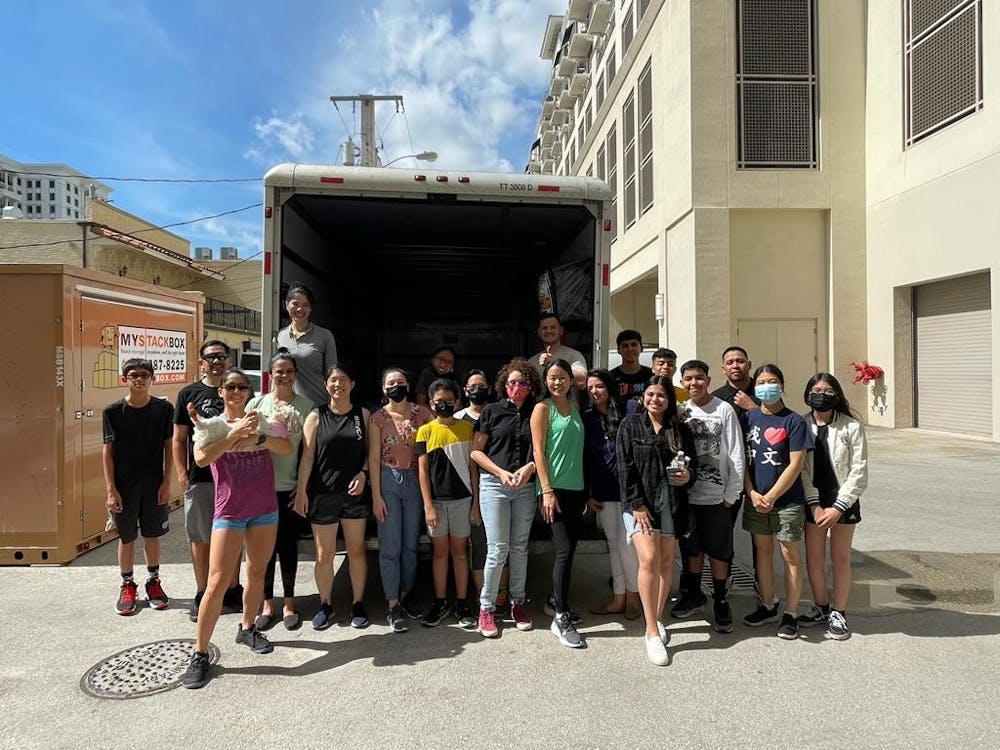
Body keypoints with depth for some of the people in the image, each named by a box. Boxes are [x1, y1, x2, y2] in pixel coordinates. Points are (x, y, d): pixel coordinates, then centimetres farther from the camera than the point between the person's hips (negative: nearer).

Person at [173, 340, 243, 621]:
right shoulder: (189, 393, 4)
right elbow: (179, 439, 5)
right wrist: (181, 472, -4)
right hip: (199, 479, 0)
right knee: (201, 538, 8)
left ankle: (233, 590, 23)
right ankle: (202, 595, 20)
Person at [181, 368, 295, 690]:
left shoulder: (262, 421, 6)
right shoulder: (211, 424, 0)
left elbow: (287, 448, -8)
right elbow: (201, 458, -18)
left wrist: (257, 436, -21)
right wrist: (236, 433, -20)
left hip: (265, 509, 3)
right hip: (229, 511, -3)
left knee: (257, 573, 14)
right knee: (217, 582, -7)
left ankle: (247, 629, 34)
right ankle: (199, 654, 5)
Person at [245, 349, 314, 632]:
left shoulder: (306, 406, 0)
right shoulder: (256, 403, 4)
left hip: (291, 488, -1)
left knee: (288, 545, 8)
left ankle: (289, 603, 23)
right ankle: (267, 603, 23)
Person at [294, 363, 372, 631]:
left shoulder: (363, 415, 5)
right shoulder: (316, 417, 1)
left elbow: (370, 450, 8)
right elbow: (307, 456, -2)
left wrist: (363, 473, -9)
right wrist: (301, 491, -6)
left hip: (355, 492, 1)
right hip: (322, 494, -1)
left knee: (356, 550, 9)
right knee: (324, 554, 7)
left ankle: (358, 604, 24)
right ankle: (325, 605, 25)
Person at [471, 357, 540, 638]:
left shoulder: (536, 413, 8)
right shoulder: (492, 411, 2)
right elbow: (476, 451, 1)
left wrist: (530, 467, -11)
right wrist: (501, 473, -11)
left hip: (525, 486, 3)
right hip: (494, 484, -2)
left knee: (520, 547, 9)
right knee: (498, 548, -5)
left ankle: (518, 602, 24)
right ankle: (486, 607, 10)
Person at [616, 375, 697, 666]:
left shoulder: (679, 429, 10)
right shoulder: (630, 424, 2)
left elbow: (692, 461, 16)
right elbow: (625, 467, -4)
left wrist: (688, 474, -8)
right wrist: (636, 504, -10)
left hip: (671, 500, 3)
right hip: (639, 500, -3)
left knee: (666, 560, 6)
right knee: (649, 559, -14)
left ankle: (657, 619, 24)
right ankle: (652, 631, -4)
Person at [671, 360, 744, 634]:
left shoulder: (724, 410, -6)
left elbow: (736, 456, -6)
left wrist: (731, 495, -8)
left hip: (717, 496, -3)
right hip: (687, 494, 3)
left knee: (718, 552, 6)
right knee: (693, 548, 16)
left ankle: (720, 601, 23)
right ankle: (694, 595, 32)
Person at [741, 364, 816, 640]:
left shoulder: (794, 421, -9)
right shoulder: (749, 418, 3)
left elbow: (795, 465, -12)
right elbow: (742, 459, 5)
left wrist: (770, 496, -14)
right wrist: (753, 493, -6)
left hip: (787, 501, -4)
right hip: (756, 499, 4)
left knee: (790, 556, 6)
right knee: (763, 551, 15)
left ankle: (790, 615, 18)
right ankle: (767, 606, 30)